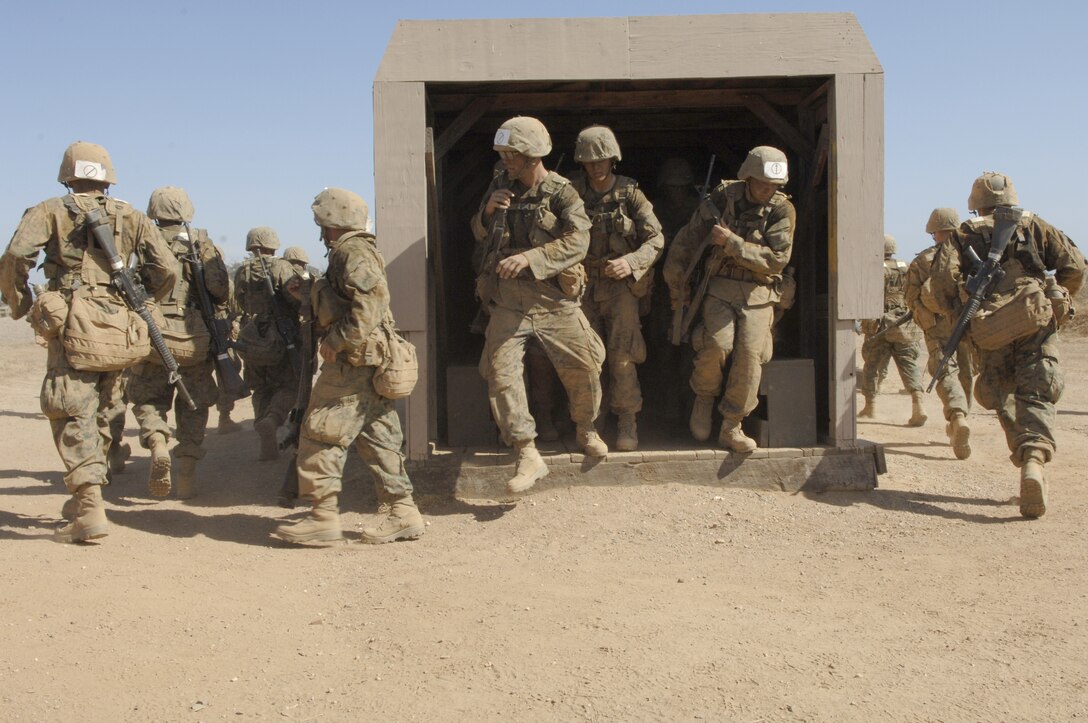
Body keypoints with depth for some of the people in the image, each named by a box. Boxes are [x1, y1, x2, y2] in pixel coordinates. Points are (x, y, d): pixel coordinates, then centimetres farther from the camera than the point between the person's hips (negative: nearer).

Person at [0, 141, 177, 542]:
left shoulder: (50, 212, 5)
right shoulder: (132, 218, 13)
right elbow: (167, 269, 3)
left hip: (71, 326, -4)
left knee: (73, 416, -5)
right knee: (97, 413, 18)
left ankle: (90, 511, -15)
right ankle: (83, 496, 29)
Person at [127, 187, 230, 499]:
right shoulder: (201, 244, 3)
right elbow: (222, 291, -6)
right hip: (195, 340, 1)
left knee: (148, 399, 16)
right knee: (193, 406, 13)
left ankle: (158, 444, -12)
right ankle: (187, 475, 9)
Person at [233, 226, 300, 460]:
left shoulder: (241, 272, 5)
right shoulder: (281, 268, -8)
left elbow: (241, 305, 14)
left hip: (251, 341, 4)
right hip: (281, 338, -4)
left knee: (261, 391, 14)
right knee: (288, 387, 7)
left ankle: (268, 446, 7)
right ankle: (272, 419, -22)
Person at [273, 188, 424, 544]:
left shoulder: (351, 252, -11)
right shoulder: (362, 250, 20)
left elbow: (369, 303, -25)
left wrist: (337, 341, -21)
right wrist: (306, 292, 23)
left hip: (352, 362, -10)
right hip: (371, 361, 10)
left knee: (321, 434, -4)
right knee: (378, 437, 10)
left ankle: (324, 515, 0)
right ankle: (403, 512, 11)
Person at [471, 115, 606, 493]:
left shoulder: (562, 193, -6)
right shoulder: (500, 185, 8)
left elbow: (577, 242, -21)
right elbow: (479, 236, 18)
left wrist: (529, 257, -31)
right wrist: (488, 212, -5)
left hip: (554, 299, -3)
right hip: (508, 301, 3)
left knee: (583, 366, 3)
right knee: (500, 371, -9)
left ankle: (586, 428, 33)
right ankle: (528, 455, -4)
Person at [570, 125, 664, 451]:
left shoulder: (631, 194, -1)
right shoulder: (572, 193, 3)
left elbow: (656, 239, -3)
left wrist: (631, 262, -19)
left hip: (623, 283, -2)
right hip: (583, 283, 2)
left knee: (622, 356, -8)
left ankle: (627, 422, 5)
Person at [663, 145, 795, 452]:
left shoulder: (782, 210, -2)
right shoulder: (721, 199, -1)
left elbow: (776, 260, -12)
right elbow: (684, 243, 6)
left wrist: (731, 242, -17)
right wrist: (678, 291, 9)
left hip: (758, 293, 0)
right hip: (719, 287, 0)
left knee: (750, 354, -16)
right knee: (717, 344, -23)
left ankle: (731, 427, -2)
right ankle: (704, 398, 7)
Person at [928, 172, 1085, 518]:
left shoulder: (961, 236, 14)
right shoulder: (1033, 226, 16)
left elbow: (941, 282, -1)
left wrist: (959, 315, 12)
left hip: (991, 333, 0)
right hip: (1037, 322, 0)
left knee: (1005, 399, 16)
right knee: (1036, 398, -4)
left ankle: (1027, 461, 7)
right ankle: (1034, 460, -28)